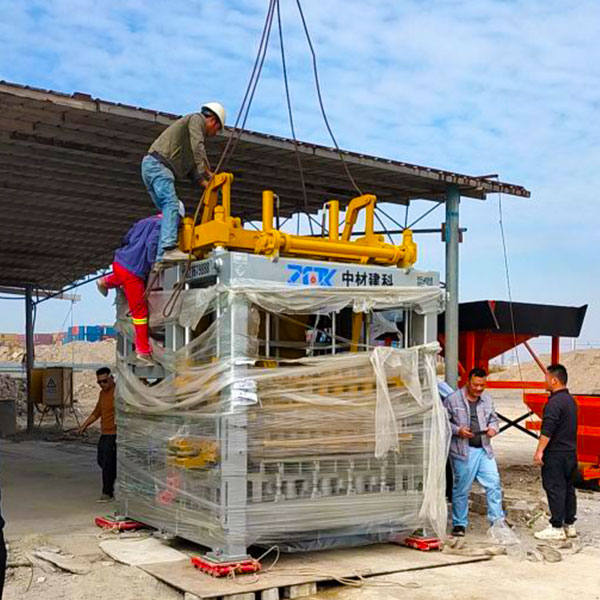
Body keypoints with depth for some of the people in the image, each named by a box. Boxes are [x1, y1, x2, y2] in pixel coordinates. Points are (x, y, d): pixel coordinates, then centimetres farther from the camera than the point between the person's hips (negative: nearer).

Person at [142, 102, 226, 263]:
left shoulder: (193, 126, 33)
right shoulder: (196, 119, 6)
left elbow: (190, 167, 25)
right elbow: (198, 148, -12)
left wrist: (207, 184, 14)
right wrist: (208, 172, -9)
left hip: (150, 166, 10)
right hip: (157, 163, -10)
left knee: (169, 210, 5)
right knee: (171, 204, -23)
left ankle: (161, 257, -4)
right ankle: (169, 248, -39)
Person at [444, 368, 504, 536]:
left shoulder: (487, 399, 11)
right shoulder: (453, 399, -5)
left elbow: (494, 418, 21)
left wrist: (493, 428, -1)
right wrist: (458, 430, -17)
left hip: (484, 449, 4)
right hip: (462, 451, -4)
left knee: (494, 483, -2)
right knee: (461, 488, 4)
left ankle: (497, 520, 9)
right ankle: (459, 524, 16)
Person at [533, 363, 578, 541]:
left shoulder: (555, 402, -18)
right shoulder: (570, 400, 14)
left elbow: (547, 430, -23)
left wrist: (539, 451, -20)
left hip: (556, 453, -10)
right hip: (571, 453, 10)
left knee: (555, 489, -5)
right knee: (568, 488, 14)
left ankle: (557, 528, -2)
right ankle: (569, 525, 20)